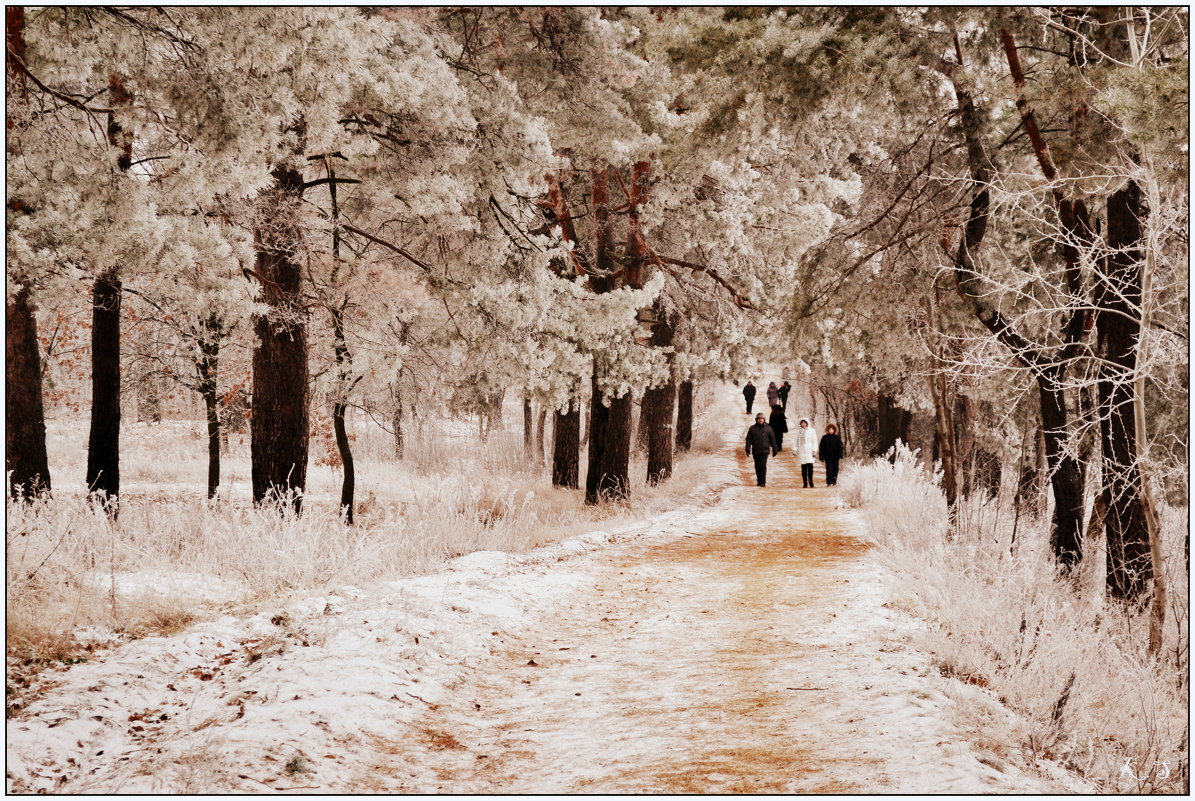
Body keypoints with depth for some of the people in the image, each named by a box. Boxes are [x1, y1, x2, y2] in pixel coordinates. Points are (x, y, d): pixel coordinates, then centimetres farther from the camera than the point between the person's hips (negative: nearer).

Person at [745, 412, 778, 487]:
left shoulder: (768, 428, 5)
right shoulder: (752, 429, 6)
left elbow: (772, 440, 9)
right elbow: (748, 440, 4)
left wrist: (775, 450, 8)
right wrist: (748, 449, -7)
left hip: (765, 450, -2)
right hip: (755, 451, 2)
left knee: (763, 465, -13)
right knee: (757, 467, 6)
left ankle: (763, 482, -12)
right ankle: (759, 481, 17)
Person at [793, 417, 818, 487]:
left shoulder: (811, 431, 3)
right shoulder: (798, 431, 10)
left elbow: (814, 441, 2)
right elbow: (796, 441, 11)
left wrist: (814, 451, -4)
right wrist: (794, 449, 0)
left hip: (809, 452, -2)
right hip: (801, 452, 2)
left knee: (810, 467, -11)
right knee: (803, 469, 0)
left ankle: (811, 482, -4)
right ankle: (805, 483, 2)